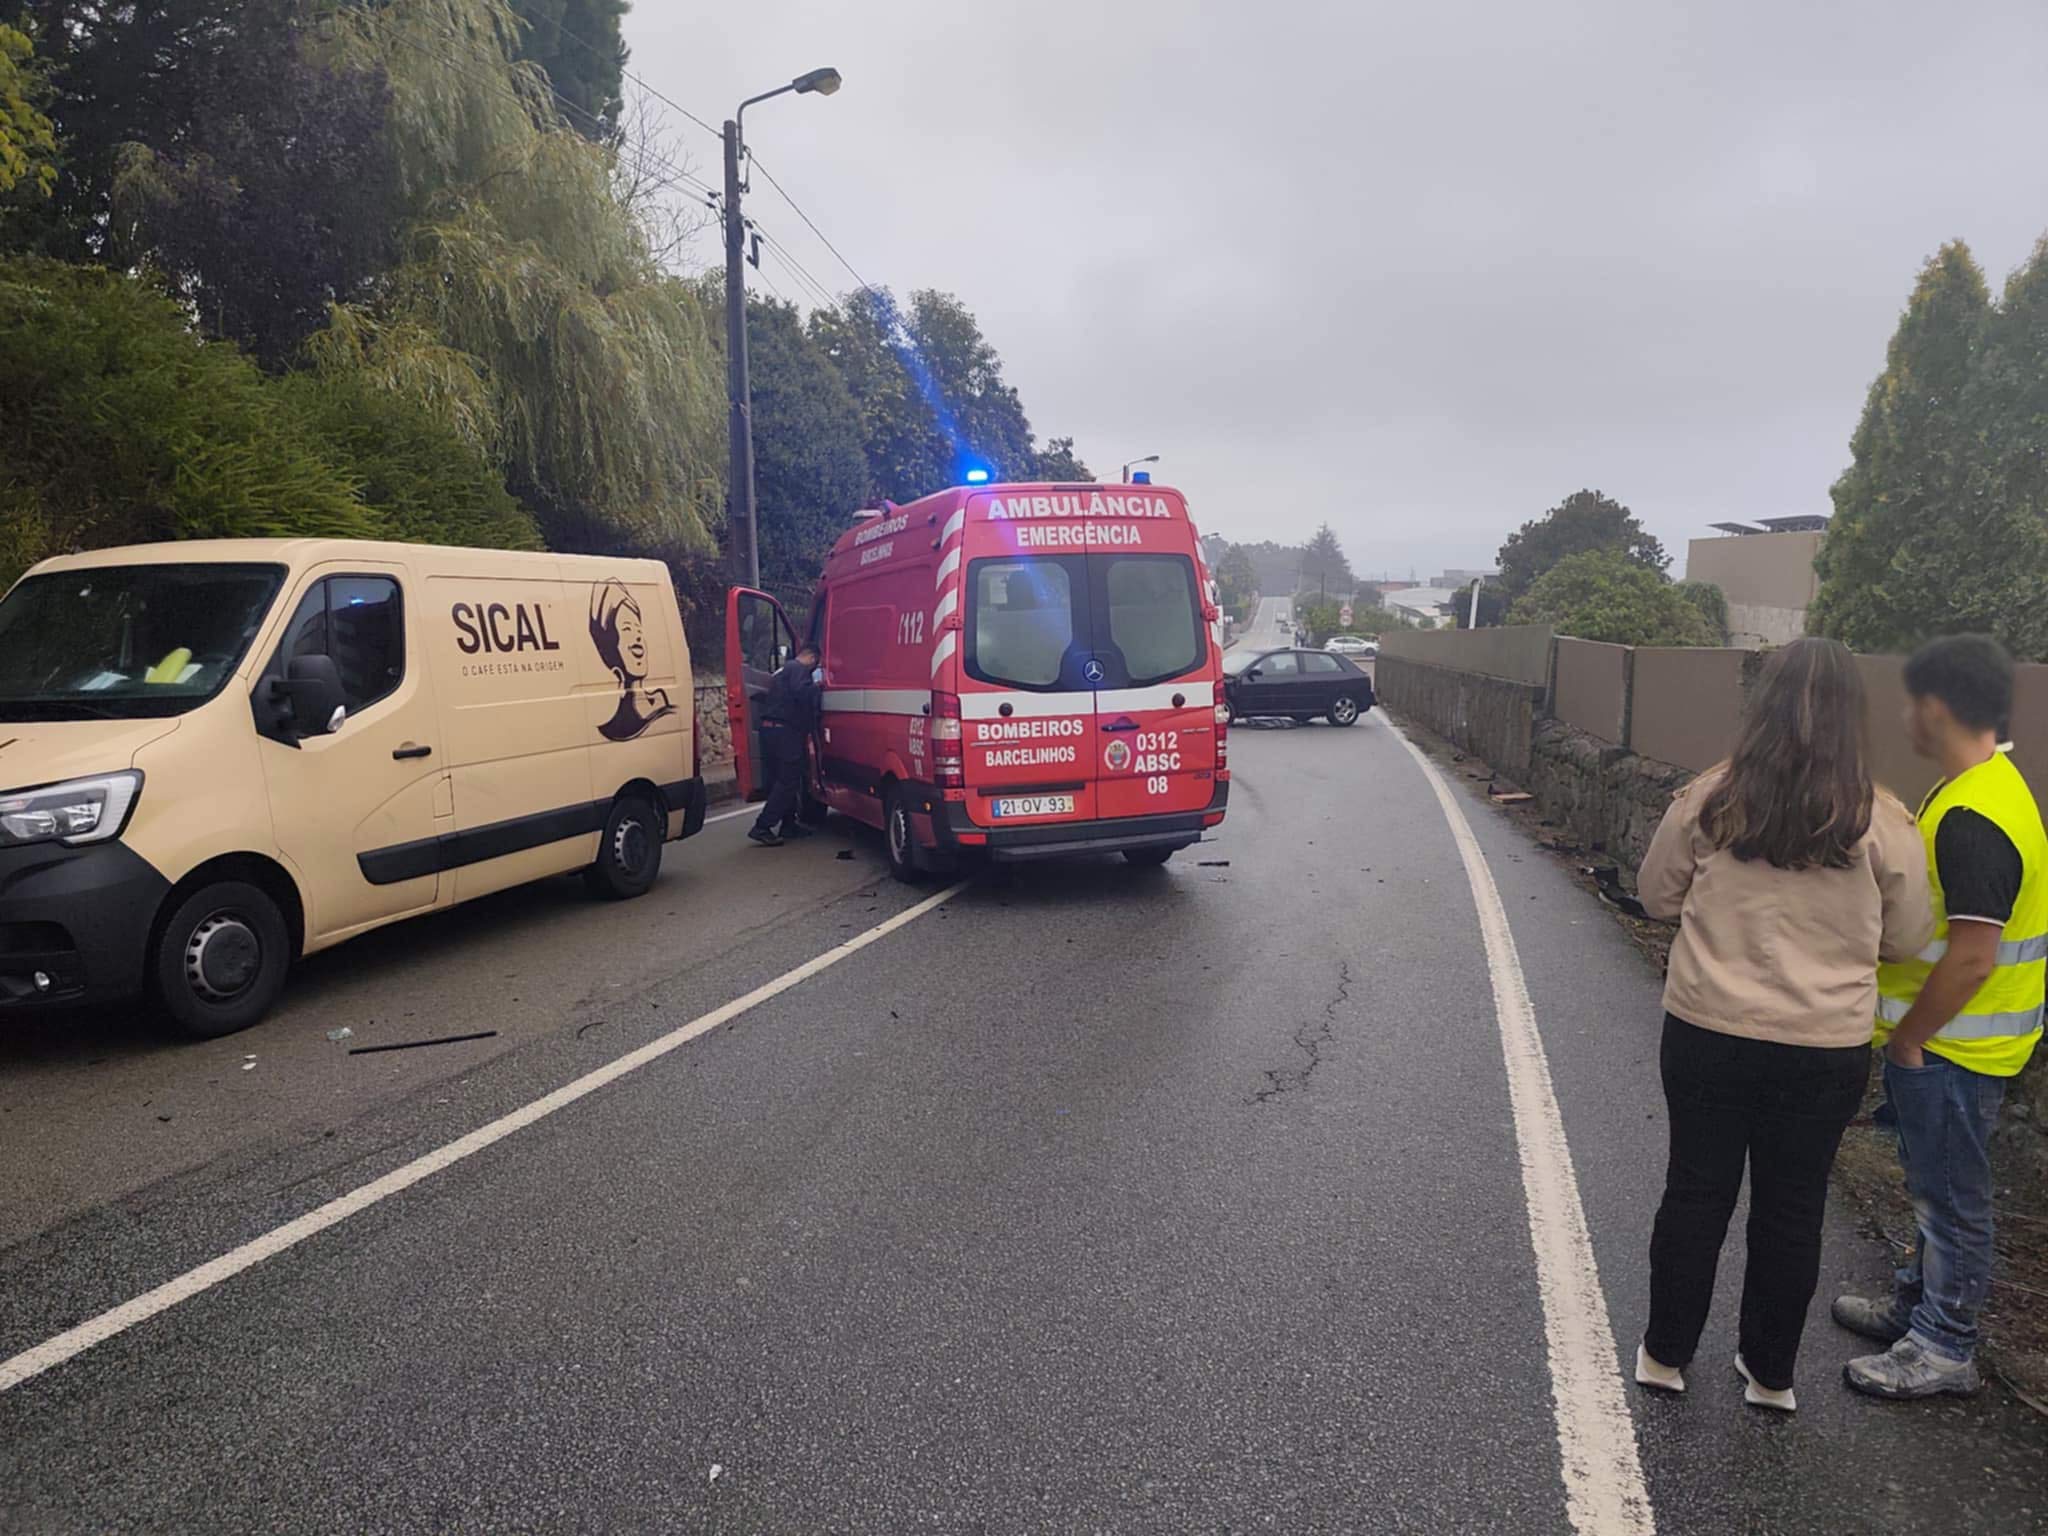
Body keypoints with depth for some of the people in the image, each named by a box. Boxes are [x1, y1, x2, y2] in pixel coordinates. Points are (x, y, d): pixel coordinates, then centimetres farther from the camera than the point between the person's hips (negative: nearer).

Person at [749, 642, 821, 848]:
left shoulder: (782, 671, 25)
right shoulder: (799, 669, -5)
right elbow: (802, 693, -23)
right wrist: (817, 686, -6)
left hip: (770, 729, 10)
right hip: (785, 731, -10)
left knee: (781, 779, 16)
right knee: (788, 781, -9)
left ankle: (788, 824, 22)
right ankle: (762, 827, -14)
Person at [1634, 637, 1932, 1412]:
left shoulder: (1709, 800, -11)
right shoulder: (1880, 822, -11)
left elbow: (1656, 896, 2)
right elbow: (1906, 939, 2)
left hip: (1707, 1035, 0)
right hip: (1826, 1051, 0)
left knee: (1695, 1193, 15)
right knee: (1792, 1211, 16)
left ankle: (1665, 1353, 28)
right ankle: (1770, 1373, 31)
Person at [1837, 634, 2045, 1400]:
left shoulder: (1972, 820, -27)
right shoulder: (1986, 787, 7)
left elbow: (1972, 958, -28)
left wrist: (1906, 1041, -16)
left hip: (1950, 1048, -10)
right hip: (1943, 1039, 10)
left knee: (1950, 1197, 5)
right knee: (1934, 1187, 23)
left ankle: (1943, 1351, 20)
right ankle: (1918, 1304, 39)